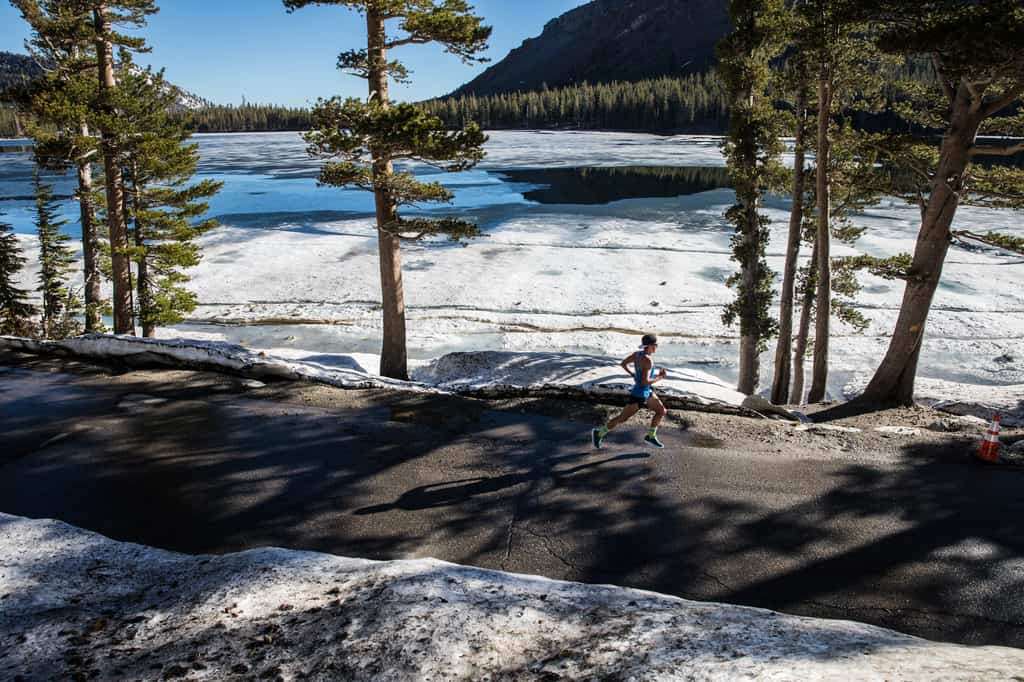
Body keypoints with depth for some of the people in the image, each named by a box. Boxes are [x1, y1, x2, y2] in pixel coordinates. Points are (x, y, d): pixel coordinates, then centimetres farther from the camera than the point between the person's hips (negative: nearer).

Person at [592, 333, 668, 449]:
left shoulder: (638, 353, -6)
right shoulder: (648, 361, -30)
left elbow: (623, 363, 5)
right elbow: (645, 382, -31)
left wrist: (633, 375, 13)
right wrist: (659, 377, -18)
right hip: (639, 395, -9)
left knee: (661, 411, 14)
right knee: (622, 418, 6)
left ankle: (650, 436, 26)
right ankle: (599, 433, 20)